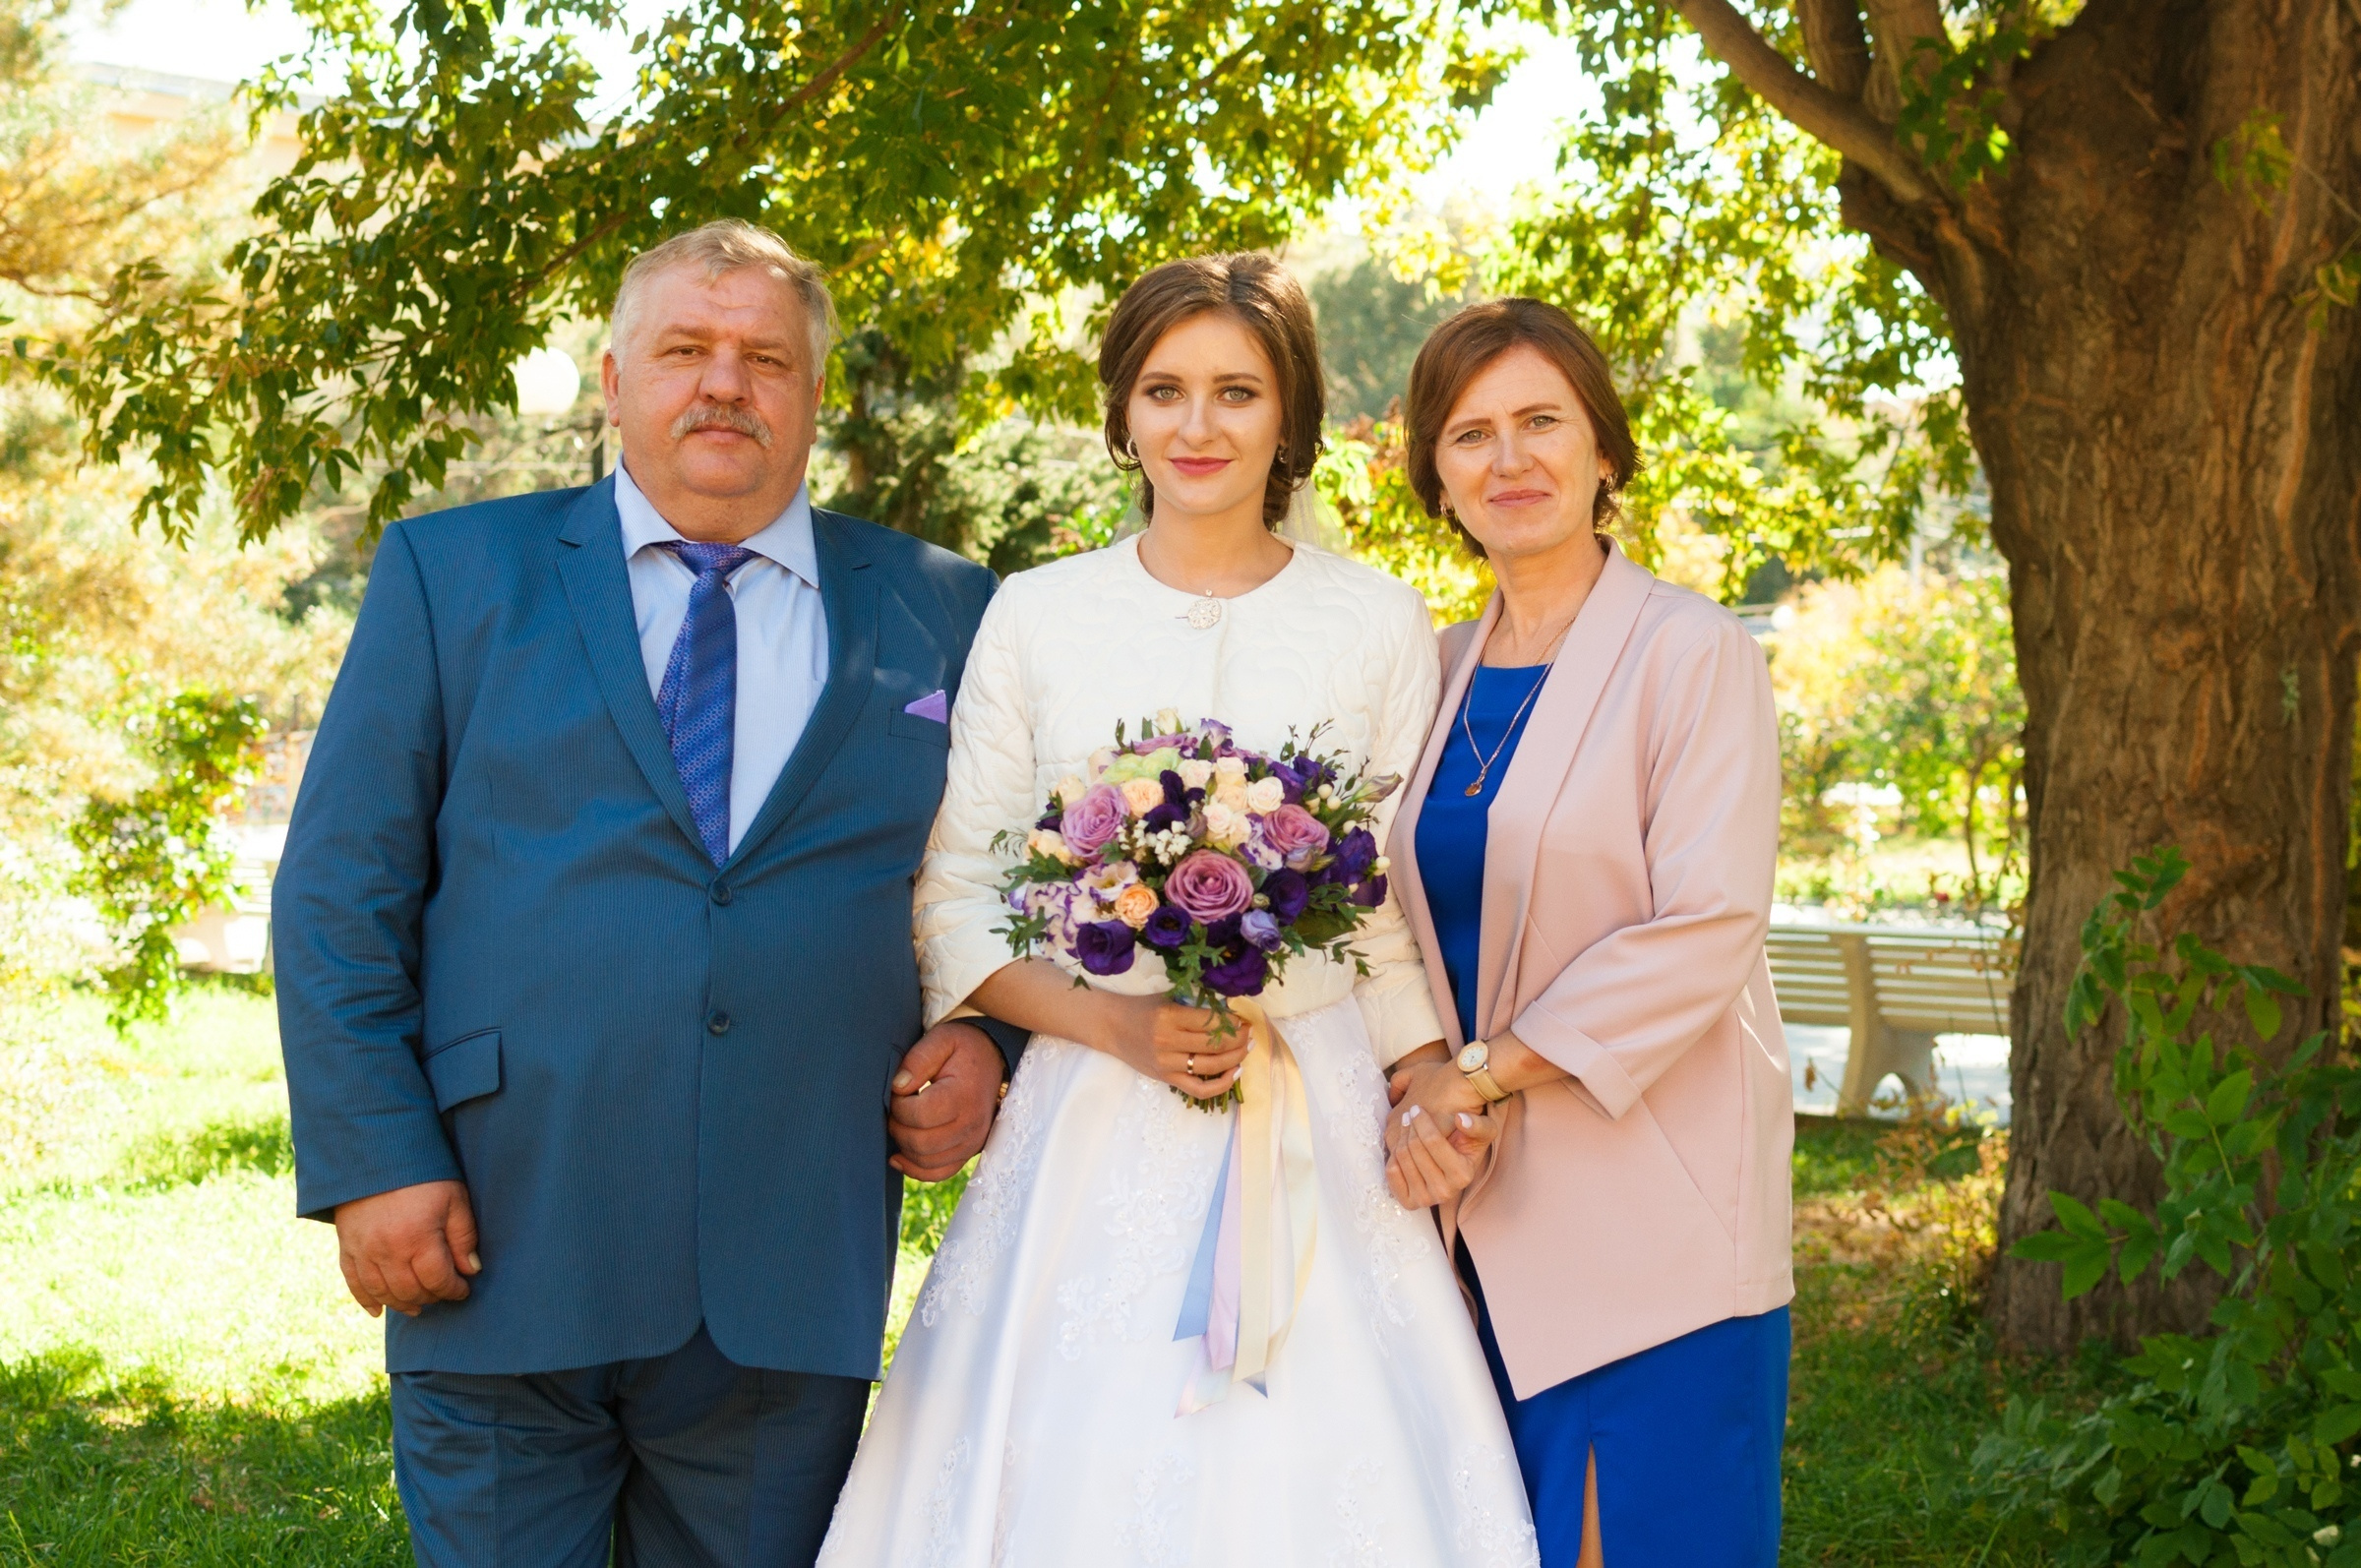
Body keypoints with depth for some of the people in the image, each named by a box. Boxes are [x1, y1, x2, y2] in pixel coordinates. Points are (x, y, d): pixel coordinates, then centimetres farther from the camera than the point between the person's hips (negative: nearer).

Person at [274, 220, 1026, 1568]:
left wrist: (986, 1045, -2)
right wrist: (375, 1159, -6)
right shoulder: (452, 574, 6)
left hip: (793, 1290, 2)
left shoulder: (940, 612, 10)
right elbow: (340, 892, 2)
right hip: (498, 1253, -1)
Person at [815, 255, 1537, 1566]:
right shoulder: (1035, 617, 5)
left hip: (1319, 1129, 0)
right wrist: (1117, 1024, -11)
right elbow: (957, 900, 3)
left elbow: (1404, 915, 6)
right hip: (1089, 1130, 0)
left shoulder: (1379, 624, 5)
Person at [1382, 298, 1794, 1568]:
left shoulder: (1692, 654, -6)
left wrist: (1482, 1072, -13)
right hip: (1477, 1213, 5)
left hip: (1652, 1219, -5)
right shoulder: (1440, 671, 12)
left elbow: (1704, 929, -14)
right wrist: (1415, 1083, -4)